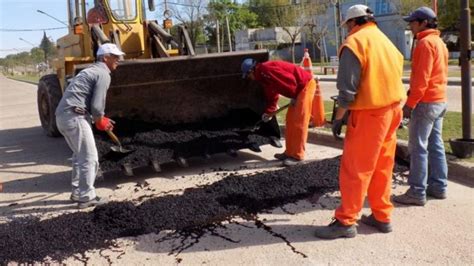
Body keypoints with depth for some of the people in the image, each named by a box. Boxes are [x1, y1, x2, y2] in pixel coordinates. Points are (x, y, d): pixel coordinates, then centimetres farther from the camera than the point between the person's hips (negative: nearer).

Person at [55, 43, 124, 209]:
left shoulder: (91, 71, 26)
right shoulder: (103, 74, -5)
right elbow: (96, 105, -14)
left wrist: (101, 120, 23)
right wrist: (100, 121, 6)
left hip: (62, 115, 10)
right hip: (74, 116, -10)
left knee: (80, 155, 21)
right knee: (89, 157, -4)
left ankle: (77, 192, 26)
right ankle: (86, 197, 1)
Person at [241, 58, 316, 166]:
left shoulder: (266, 70, -19)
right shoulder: (263, 76, 14)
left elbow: (289, 80, -24)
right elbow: (272, 96, 22)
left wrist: (294, 96, -12)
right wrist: (268, 112, 17)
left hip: (306, 84, -10)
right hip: (299, 88, 10)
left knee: (299, 122, -9)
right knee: (290, 120, 12)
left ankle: (297, 156, -5)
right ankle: (289, 152, 18)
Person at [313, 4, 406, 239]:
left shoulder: (354, 42, -9)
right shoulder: (387, 42, 17)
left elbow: (348, 89, -16)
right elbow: (394, 77, 15)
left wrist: (338, 117, -9)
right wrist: (394, 110, 17)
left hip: (369, 113, -8)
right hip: (392, 110, 9)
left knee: (354, 170, -3)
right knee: (382, 168, 15)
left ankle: (345, 222, 3)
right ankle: (382, 217, 22)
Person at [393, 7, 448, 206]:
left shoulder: (426, 43, -14)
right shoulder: (439, 42, 17)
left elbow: (421, 78, -21)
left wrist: (410, 103, -19)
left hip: (425, 102, -10)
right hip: (440, 100, 10)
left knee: (418, 147, -7)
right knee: (435, 145, 13)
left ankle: (417, 193, -4)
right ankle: (438, 187, 19)